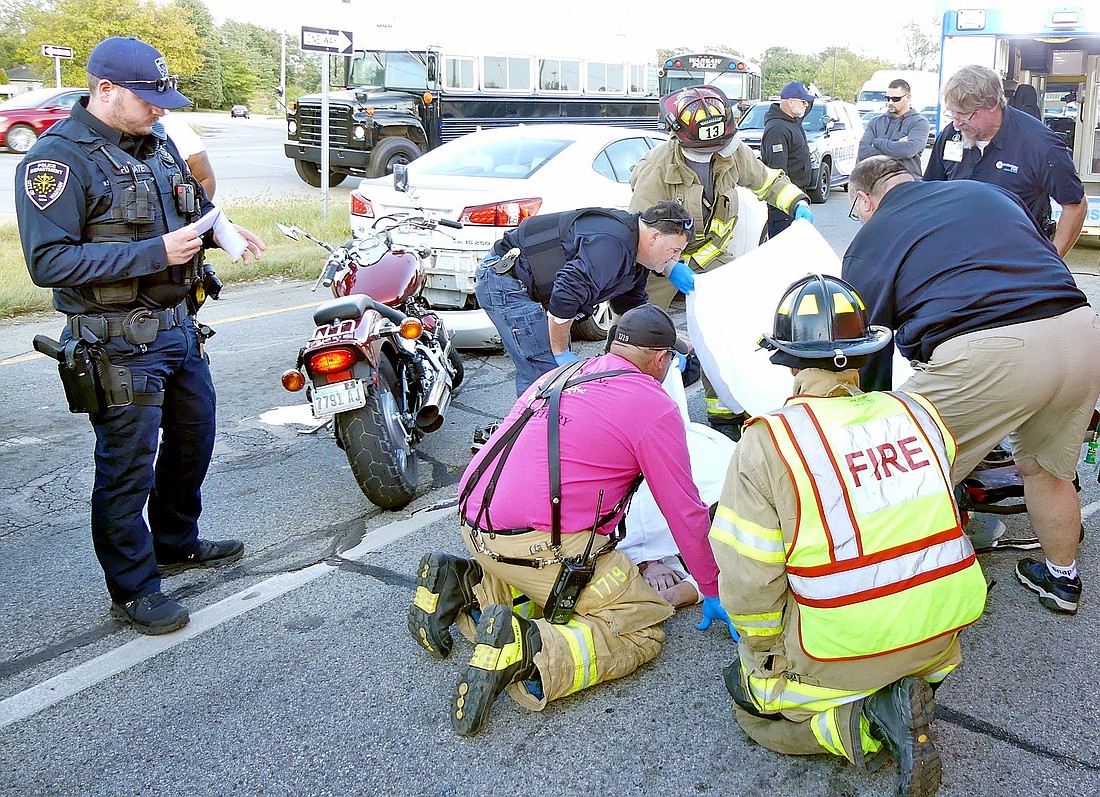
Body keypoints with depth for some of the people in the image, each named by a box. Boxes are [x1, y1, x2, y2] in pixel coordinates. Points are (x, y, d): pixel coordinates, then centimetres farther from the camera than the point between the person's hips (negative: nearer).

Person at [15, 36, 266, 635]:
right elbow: (48, 262, -24)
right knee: (128, 467, 1)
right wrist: (155, 253, -27)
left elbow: (192, 205, 25)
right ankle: (133, 588, 17)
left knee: (193, 439, 20)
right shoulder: (58, 158, -17)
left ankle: (177, 544, 42)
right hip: (120, 343, -8)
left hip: (178, 322, 9)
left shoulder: (155, 143, 8)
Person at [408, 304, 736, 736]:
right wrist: (713, 591, 14)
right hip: (542, 546, -8)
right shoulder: (654, 405, -4)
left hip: (476, 524, 8)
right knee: (643, 630, 1)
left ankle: (462, 586, 8)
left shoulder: (560, 375, 18)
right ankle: (529, 650, -20)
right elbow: (685, 511, 1)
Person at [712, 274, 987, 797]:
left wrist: (762, 653, 3)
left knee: (752, 699, 22)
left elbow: (748, 580, -15)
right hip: (939, 634, 5)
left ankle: (856, 723, -3)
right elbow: (926, 518, 12)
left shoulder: (768, 441, -16)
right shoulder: (919, 414, -1)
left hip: (843, 650, -4)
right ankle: (906, 691, 4)